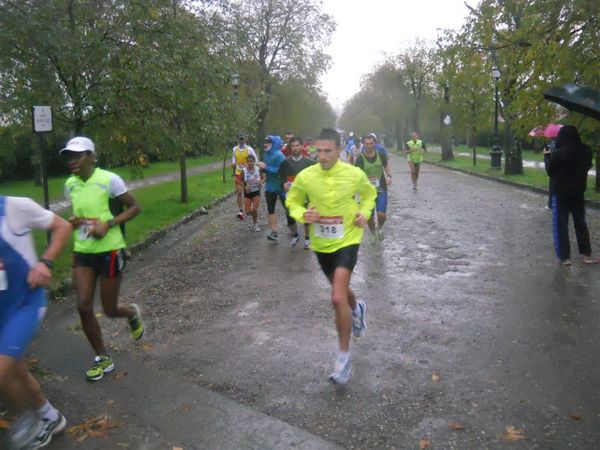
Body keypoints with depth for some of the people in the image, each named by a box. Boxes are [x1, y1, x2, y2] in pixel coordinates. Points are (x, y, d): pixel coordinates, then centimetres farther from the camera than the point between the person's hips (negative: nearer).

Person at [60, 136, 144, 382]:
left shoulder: (109, 180, -13)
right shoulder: (70, 185, 5)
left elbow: (134, 207, -7)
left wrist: (108, 224, -20)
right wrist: (73, 222, -2)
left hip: (109, 250, -5)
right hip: (82, 252, 5)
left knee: (110, 310, 3)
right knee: (83, 307, -2)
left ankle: (132, 312, 41)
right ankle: (103, 358, 18)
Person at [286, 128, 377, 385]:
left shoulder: (355, 174, -12)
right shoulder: (305, 176, -12)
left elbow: (369, 194, 10)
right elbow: (292, 201, 4)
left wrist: (365, 213, -8)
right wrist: (302, 215, -17)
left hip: (347, 241, -3)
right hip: (321, 244, 4)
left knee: (338, 299, -17)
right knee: (340, 290, 24)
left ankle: (344, 356, 2)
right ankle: (356, 309, 62)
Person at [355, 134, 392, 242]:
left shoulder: (381, 155, -2)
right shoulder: (360, 159, -11)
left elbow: (387, 167, 13)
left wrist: (389, 176, -4)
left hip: (381, 189, 1)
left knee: (381, 214, -12)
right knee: (369, 217, 4)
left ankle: (380, 228, 22)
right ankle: (374, 233, 33)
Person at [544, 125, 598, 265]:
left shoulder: (557, 154, -19)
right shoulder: (586, 151, -3)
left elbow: (550, 171, -7)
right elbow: (587, 167, 14)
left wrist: (547, 156, 6)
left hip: (560, 192, -5)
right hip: (578, 191, 5)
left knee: (561, 225, 3)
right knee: (581, 223, 16)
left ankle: (564, 257, 3)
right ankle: (586, 254, 22)